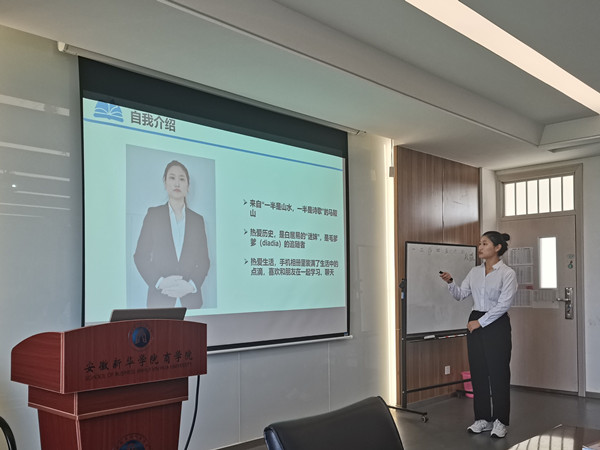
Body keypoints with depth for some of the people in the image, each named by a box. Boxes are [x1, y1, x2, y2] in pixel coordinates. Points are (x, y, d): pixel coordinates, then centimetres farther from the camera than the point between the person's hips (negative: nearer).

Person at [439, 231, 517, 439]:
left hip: (497, 324, -6)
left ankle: (501, 421, 13)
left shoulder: (507, 273, -9)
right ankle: (483, 418, 20)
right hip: (475, 324, 6)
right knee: (478, 373, 9)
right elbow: (460, 294, 8)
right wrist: (450, 282, -11)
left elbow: (504, 304, -15)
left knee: (498, 373, 1)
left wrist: (480, 322, -15)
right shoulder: (475, 272, 9)